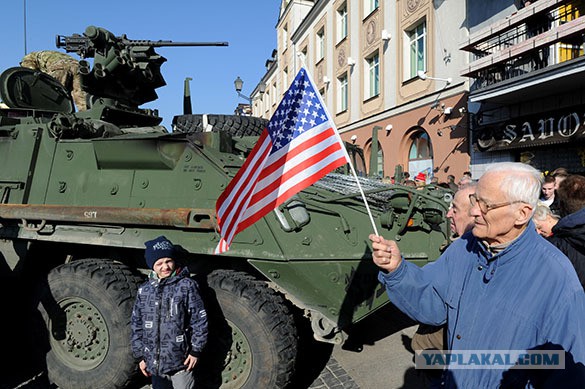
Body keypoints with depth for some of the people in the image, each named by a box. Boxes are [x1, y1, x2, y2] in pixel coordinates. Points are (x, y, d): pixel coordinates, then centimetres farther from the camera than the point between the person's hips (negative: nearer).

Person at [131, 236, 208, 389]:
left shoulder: (186, 286, -9)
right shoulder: (144, 290, 3)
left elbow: (199, 320, -8)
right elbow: (137, 325, 10)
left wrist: (196, 351, -8)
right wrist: (140, 356, 10)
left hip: (180, 362, -4)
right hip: (154, 363, 4)